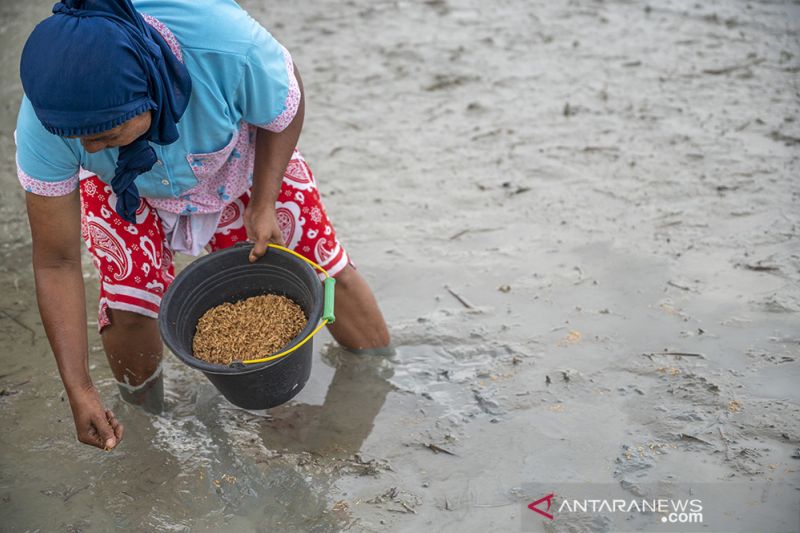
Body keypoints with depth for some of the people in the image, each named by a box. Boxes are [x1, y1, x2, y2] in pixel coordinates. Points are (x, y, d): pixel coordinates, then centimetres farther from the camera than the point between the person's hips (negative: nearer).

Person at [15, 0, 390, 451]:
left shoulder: (228, 46, -44)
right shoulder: (42, 122, -36)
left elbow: (285, 110, -18)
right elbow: (56, 264, -26)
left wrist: (263, 206, -22)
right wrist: (80, 390, -27)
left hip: (241, 159, 0)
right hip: (125, 189, 1)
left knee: (330, 268, 2)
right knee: (128, 305, -15)